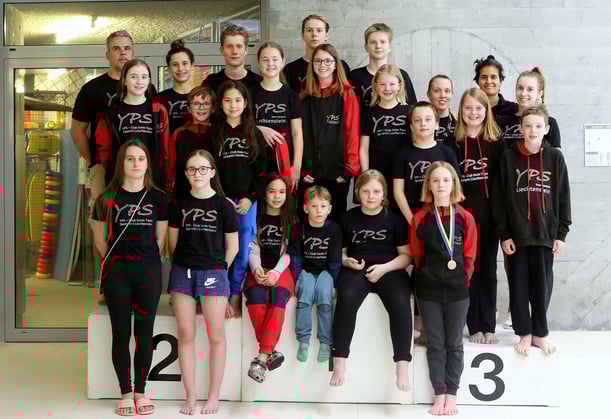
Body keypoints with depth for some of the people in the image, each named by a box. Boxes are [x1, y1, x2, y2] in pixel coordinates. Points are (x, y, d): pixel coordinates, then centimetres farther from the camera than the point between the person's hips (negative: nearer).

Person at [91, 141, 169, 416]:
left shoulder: (158, 198, 3)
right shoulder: (108, 198, 2)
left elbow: (160, 239, 9)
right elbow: (99, 238, 9)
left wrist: (146, 260, 7)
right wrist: (115, 260, 11)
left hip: (149, 269, 0)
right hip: (117, 270, 0)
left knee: (144, 333, 4)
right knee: (121, 334, 4)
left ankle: (140, 392, 16)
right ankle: (125, 393, 14)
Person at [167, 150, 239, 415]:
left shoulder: (223, 206, -2)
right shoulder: (179, 204, 5)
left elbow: (232, 246, 3)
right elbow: (173, 242, 12)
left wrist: (219, 270, 4)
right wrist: (183, 266, 8)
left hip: (213, 273, -2)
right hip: (182, 272, 2)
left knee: (215, 336, 1)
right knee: (185, 335, 3)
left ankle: (213, 397, 11)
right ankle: (190, 396, 12)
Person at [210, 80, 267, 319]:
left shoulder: (254, 134, 8)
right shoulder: (213, 134, 3)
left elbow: (261, 170, 5)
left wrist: (251, 198, -5)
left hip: (247, 201, 1)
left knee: (244, 253, 2)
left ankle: (235, 298, 15)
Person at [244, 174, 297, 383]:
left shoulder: (291, 219, 11)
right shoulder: (256, 217, 13)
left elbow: (289, 251, 2)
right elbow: (253, 249, 7)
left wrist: (276, 272, -15)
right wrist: (256, 269, -14)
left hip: (282, 269, -1)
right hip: (259, 270, 1)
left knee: (278, 299, -33)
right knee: (255, 297, -33)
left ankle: (261, 358, -38)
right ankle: (270, 352, -27)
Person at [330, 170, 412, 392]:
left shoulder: (394, 218, 8)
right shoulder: (348, 218, 12)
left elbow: (406, 255, 6)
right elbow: (339, 252, 15)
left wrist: (384, 268, -11)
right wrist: (347, 261, -8)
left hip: (389, 270, 0)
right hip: (356, 270, 0)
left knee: (400, 303, -32)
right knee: (346, 298, -33)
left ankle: (402, 367, -27)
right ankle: (339, 364, -30)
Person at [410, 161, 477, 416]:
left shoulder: (465, 218, -2)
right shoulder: (420, 218, -3)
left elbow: (469, 256, 4)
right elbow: (416, 256, 5)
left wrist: (462, 280, 5)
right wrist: (427, 278, 5)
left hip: (457, 290, 0)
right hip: (428, 290, 0)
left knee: (454, 344, 7)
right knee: (435, 344, 6)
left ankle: (452, 395, 16)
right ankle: (439, 394, 14)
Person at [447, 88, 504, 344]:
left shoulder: (496, 143, 3)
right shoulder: (454, 143, 3)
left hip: (489, 216, 0)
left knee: (488, 270, 7)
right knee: (469, 270, 4)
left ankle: (489, 326, 15)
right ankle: (474, 327, 12)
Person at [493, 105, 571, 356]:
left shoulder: (555, 157, 1)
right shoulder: (509, 157, -1)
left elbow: (563, 197, 4)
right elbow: (499, 198, -1)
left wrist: (561, 233, 0)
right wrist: (503, 234, -6)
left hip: (545, 232, 1)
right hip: (516, 233, 0)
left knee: (542, 284, 6)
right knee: (519, 285, 4)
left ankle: (540, 332, 21)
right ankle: (525, 333, 18)